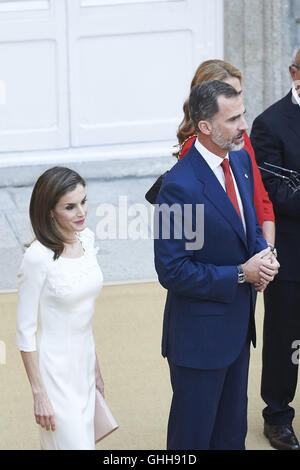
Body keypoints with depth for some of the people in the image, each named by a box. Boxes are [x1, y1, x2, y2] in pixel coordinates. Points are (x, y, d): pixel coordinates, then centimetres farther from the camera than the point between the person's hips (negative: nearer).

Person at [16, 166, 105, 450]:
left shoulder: (85, 238, 1)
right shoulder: (38, 258, -21)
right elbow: (25, 332, -15)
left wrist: (95, 368, 16)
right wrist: (39, 394, -15)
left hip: (83, 363, 7)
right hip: (54, 370, -7)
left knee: (82, 437, 15)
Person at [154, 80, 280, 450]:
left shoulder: (241, 160, 1)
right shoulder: (180, 186, -25)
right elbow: (173, 272, -23)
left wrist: (263, 255, -6)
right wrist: (241, 274, -20)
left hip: (239, 322, 8)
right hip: (200, 333, -8)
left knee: (232, 431, 22)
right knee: (194, 433, 9)